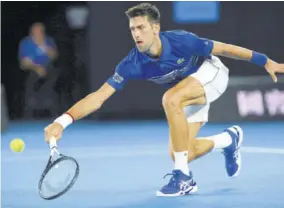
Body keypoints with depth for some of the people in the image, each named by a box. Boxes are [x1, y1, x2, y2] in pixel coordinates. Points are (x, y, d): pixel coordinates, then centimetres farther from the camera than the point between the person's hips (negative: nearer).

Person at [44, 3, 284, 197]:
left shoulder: (181, 40, -34)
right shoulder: (132, 64, -26)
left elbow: (223, 48, -20)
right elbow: (99, 96, -29)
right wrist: (63, 121, -43)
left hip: (211, 73, -5)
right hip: (188, 93, 5)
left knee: (171, 99, -35)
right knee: (179, 153, -2)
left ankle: (183, 176, -27)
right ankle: (228, 139, 29)